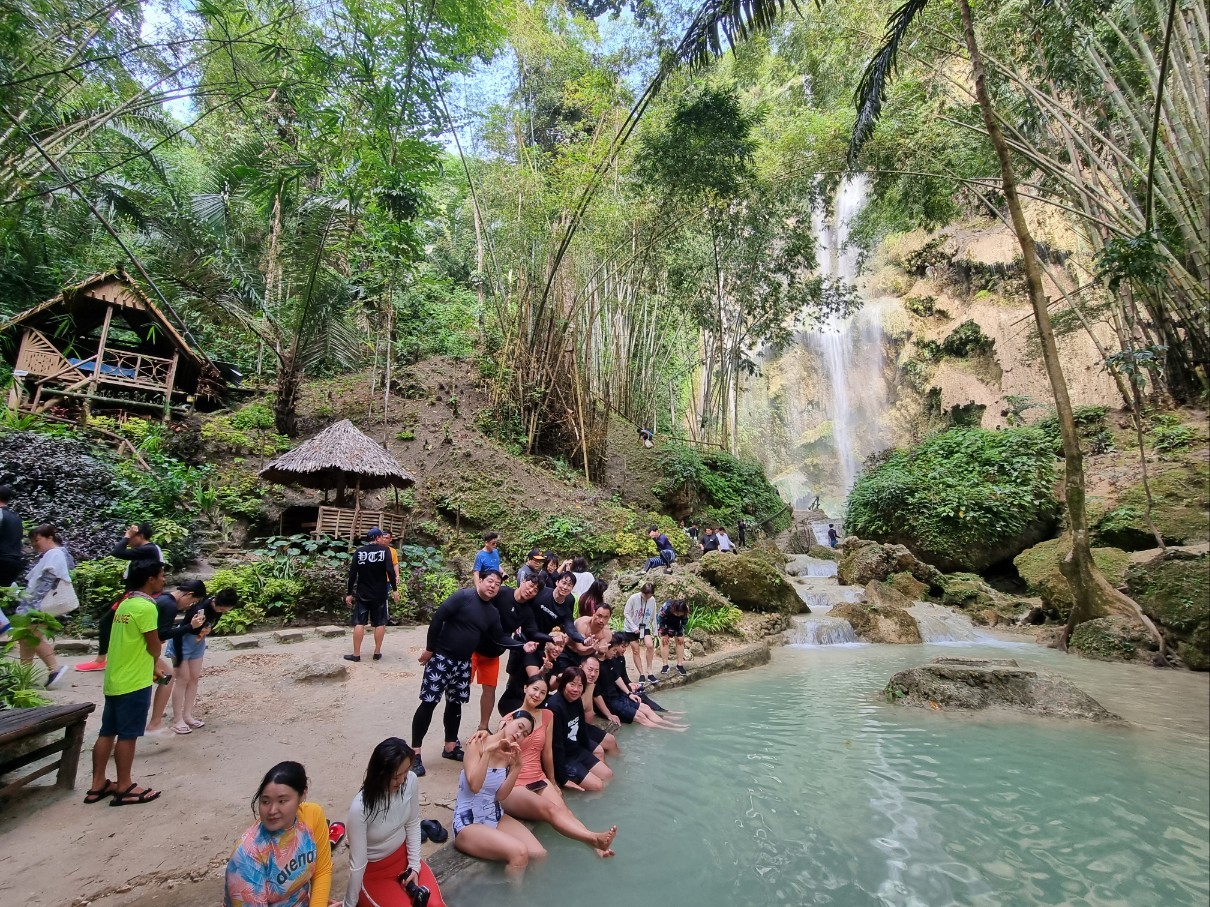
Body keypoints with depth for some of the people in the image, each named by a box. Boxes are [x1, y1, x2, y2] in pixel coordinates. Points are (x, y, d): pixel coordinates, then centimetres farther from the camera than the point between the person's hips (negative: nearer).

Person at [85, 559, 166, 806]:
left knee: (108, 733, 15)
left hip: (114, 679, 9)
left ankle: (98, 785, 24)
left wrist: (150, 666, 11)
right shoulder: (145, 607, -20)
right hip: (134, 682, -9)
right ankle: (124, 788, 10)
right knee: (127, 735, 1)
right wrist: (154, 664, 7)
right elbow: (155, 648, -14)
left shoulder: (125, 603, 9)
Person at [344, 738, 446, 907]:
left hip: (403, 856, 4)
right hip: (373, 870, -4)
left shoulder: (411, 781, -21)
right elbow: (358, 864, -21)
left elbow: (413, 824, -4)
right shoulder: (360, 808, -33)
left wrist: (414, 865, -6)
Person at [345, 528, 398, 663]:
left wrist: (350, 593, 6)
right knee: (380, 623, 10)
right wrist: (394, 589, -8)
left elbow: (352, 574, -1)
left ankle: (356, 654, 10)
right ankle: (377, 653, 15)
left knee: (359, 623, 7)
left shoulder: (359, 552, 1)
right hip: (380, 594, -2)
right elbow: (390, 570, -15)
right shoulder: (385, 549, -7)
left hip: (362, 593, 2)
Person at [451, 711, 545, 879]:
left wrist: (517, 766, -17)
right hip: (468, 822, -6)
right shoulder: (478, 744, -13)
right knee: (519, 853, -27)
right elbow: (474, 786, -26)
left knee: (539, 854, -12)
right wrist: (488, 751, -32)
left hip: (496, 817, 6)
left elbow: (500, 795, -7)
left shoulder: (510, 753, 4)